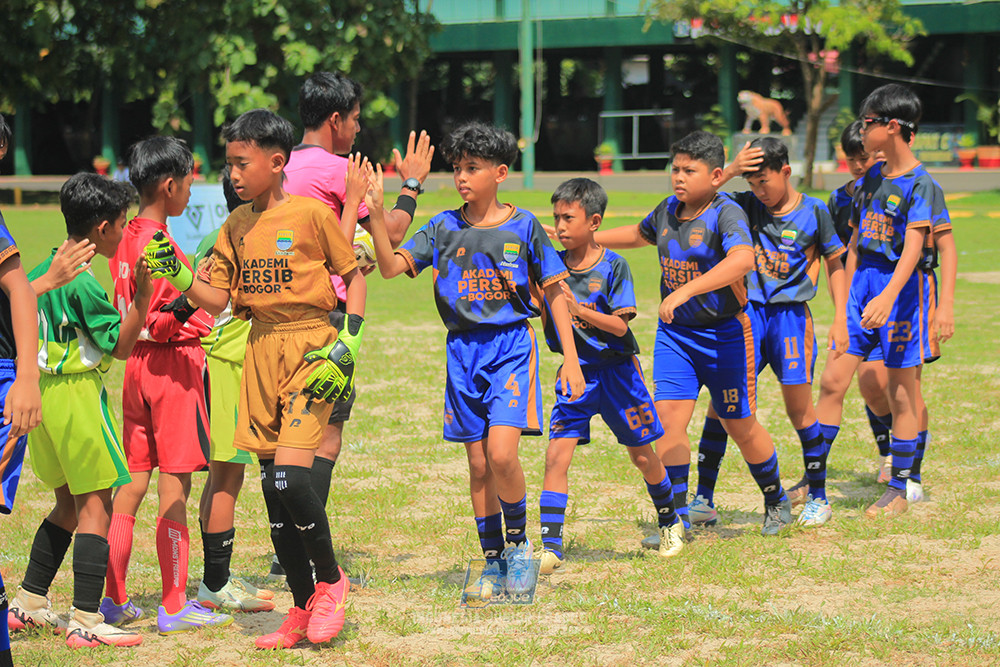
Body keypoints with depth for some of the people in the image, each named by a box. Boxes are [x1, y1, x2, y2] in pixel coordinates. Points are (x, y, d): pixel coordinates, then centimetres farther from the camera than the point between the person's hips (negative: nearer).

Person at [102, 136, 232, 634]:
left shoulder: (127, 240, 11)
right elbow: (151, 322, -20)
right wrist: (183, 310, -34)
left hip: (137, 366, 9)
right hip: (172, 367, -9)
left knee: (132, 484, 10)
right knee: (174, 487, -4)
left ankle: (115, 599, 13)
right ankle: (174, 607, -1)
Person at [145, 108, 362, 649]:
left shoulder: (311, 214, -5)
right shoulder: (237, 225, 11)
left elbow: (353, 276, 0)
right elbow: (217, 299, 12)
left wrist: (346, 346, -10)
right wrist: (175, 274, -5)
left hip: (310, 349, -6)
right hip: (260, 351, 6)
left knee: (290, 475, -19)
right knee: (273, 486, 5)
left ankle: (330, 580, 4)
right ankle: (303, 608, 15)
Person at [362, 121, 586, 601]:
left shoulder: (522, 226, -1)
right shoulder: (445, 228, 4)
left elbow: (554, 292, 4)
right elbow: (392, 267, -5)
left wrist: (570, 359, 1)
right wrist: (376, 216, -20)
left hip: (512, 345, -3)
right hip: (463, 349, 3)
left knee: (501, 452, -18)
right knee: (478, 464, 6)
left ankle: (518, 543, 6)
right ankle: (492, 562, 18)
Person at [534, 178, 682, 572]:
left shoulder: (613, 266, -11)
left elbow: (620, 325, -16)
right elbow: (547, 324, 2)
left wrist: (576, 307, -26)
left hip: (616, 369, -2)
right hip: (575, 372, 2)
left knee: (642, 456, 10)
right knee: (556, 455, -11)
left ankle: (669, 522, 36)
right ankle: (550, 547, -11)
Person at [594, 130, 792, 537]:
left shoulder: (726, 213, -19)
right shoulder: (668, 211, 3)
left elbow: (742, 259, -40)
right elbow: (639, 235, 27)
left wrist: (685, 291, -47)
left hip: (724, 333, -5)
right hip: (674, 333, 5)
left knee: (740, 426, 6)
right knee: (668, 417, -8)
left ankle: (777, 502, 30)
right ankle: (676, 518, -2)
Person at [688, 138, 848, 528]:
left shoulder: (814, 212, 0)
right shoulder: (747, 206, 4)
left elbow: (835, 264, 8)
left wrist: (840, 319, 2)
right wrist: (730, 172, -15)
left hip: (791, 316, -2)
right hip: (747, 313, 2)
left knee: (799, 409, -1)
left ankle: (818, 496, 17)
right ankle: (703, 499, 3)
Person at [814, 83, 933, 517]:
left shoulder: (919, 184, -11)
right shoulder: (869, 179, 11)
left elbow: (913, 246, -23)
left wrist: (889, 296, -36)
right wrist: (847, 300, 16)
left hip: (900, 286, -7)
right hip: (863, 282, 7)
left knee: (901, 395, 1)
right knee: (832, 381, 3)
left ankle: (899, 491, 10)